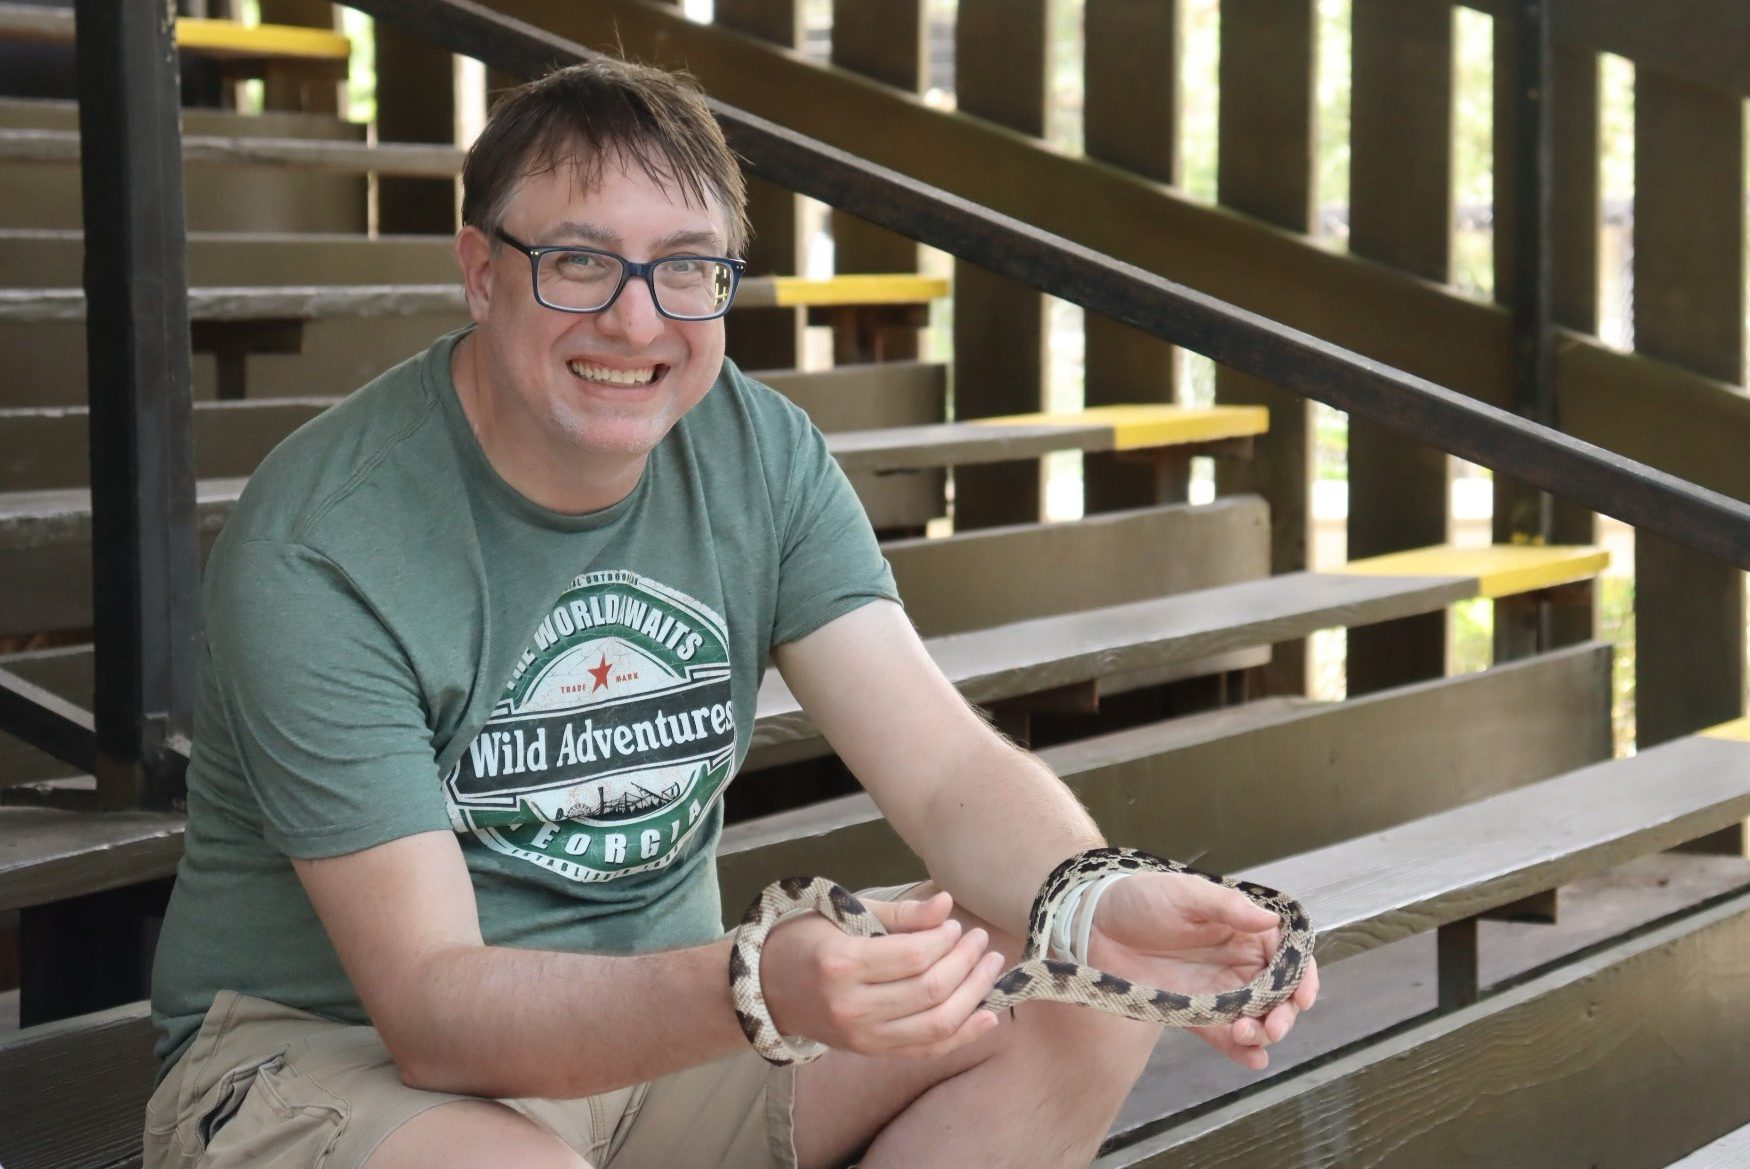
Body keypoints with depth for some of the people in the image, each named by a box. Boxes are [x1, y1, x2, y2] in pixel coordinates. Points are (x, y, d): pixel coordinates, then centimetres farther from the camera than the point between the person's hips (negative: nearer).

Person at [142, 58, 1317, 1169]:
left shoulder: (763, 456, -3)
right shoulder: (320, 554, -21)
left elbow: (952, 768, -11)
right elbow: (430, 1007, -25)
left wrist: (1101, 904, -34)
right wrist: (755, 991, -42)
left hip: (655, 1020, 6)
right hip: (334, 1050, -6)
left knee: (1090, 994, -11)